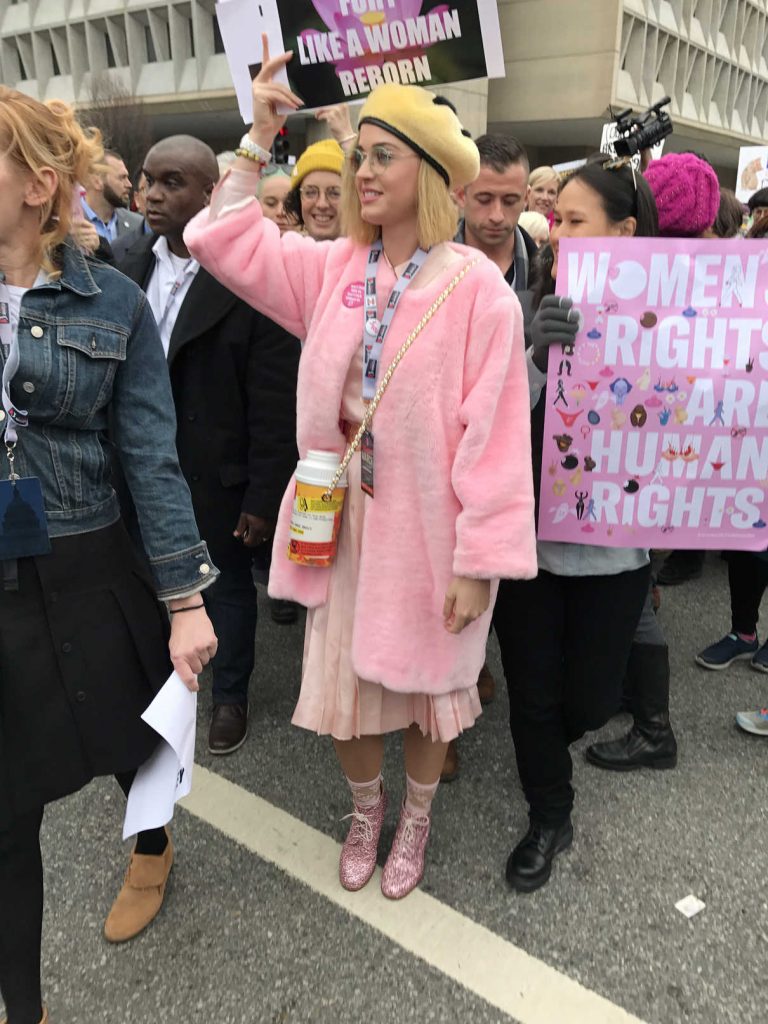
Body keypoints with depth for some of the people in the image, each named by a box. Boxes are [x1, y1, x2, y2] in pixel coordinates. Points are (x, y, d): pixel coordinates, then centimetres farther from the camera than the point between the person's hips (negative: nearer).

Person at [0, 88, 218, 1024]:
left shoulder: (110, 304, -5)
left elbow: (151, 457, -6)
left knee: (132, 740, 20)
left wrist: (186, 600, -8)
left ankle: (152, 846, 56)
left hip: (84, 576, -1)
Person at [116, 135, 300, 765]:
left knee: (228, 583, 13)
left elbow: (274, 402, -15)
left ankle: (231, 695, 35)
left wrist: (264, 496, -15)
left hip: (217, 474, -5)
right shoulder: (133, 266, 3)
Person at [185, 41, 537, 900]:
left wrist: (480, 561, -16)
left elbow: (493, 434, -16)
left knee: (424, 683, 17)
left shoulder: (477, 288, -15)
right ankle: (365, 809, 46)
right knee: (344, 678, 16)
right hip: (342, 519, 4)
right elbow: (221, 242, 5)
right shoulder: (333, 267, 1)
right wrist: (260, 137, -1)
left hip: (427, 528, -4)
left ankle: (415, 819, 45)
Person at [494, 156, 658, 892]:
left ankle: (544, 746, 49)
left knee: (589, 701, 11)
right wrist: (537, 357, -31)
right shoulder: (531, 311, -5)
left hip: (611, 545, 0)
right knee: (532, 692, 11)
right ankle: (548, 819, 37)